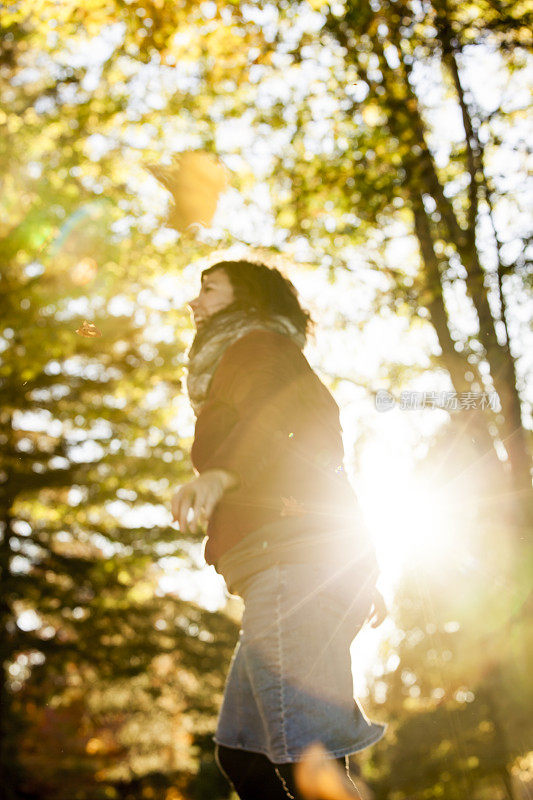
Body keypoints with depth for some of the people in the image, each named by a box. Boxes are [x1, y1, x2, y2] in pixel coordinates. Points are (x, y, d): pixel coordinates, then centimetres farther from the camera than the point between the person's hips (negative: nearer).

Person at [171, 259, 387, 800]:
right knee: (239, 752, 7)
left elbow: (271, 412, -17)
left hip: (289, 556, -10)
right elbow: (329, 465, 29)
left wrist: (218, 473, -36)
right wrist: (364, 580, 26)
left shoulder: (257, 343, 6)